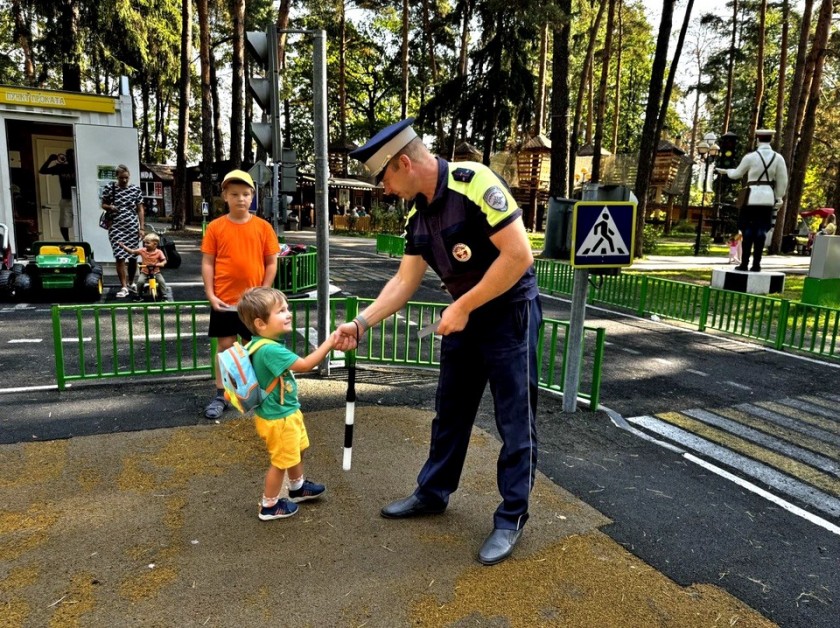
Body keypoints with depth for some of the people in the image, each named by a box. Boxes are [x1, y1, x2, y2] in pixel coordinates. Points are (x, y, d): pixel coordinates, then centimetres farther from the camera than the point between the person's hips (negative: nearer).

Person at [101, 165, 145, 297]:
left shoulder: (136, 189, 4)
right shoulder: (110, 189, 2)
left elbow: (140, 209, 6)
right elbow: (103, 204, 13)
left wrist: (142, 228, 1)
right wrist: (110, 207, -11)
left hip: (133, 228, 1)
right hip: (116, 228, -1)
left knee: (133, 257, 8)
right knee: (120, 257, -9)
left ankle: (131, 283, 26)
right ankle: (124, 287, -4)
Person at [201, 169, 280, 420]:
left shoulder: (263, 227, -1)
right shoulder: (215, 227, -2)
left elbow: (271, 263, 1)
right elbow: (207, 263, 0)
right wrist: (210, 294, -8)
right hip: (224, 300, 0)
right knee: (225, 345, 6)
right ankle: (220, 395, 16)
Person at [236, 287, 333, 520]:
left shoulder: (267, 345, -1)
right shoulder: (269, 350, -34)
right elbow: (305, 365, -34)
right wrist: (330, 341, -30)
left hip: (288, 411, 10)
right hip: (278, 417, -10)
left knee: (296, 451, 28)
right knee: (281, 461, 9)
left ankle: (297, 487, 50)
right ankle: (269, 506, 28)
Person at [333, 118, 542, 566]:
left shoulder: (474, 184, -22)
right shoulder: (417, 214, 3)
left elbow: (519, 255, -25)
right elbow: (405, 281, 8)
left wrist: (462, 307, -19)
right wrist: (361, 323, -1)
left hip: (509, 314, -8)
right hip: (464, 318, 8)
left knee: (514, 421, 3)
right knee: (450, 412, 17)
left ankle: (511, 519, 19)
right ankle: (433, 493, 34)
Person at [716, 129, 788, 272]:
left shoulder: (750, 157, -5)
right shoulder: (778, 158, 2)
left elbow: (737, 174, 9)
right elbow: (782, 181, 4)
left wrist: (725, 171, 28)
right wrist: (778, 198, 16)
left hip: (752, 196, -2)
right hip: (768, 198, 2)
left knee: (748, 229, 3)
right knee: (761, 230, 3)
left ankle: (744, 263, 1)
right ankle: (756, 264, 3)